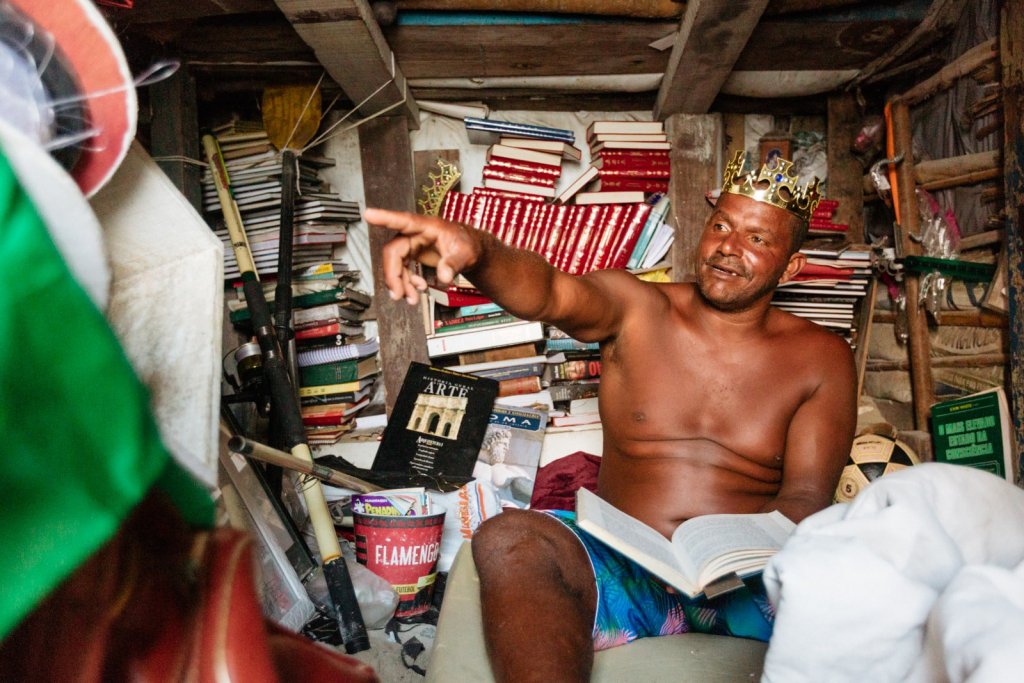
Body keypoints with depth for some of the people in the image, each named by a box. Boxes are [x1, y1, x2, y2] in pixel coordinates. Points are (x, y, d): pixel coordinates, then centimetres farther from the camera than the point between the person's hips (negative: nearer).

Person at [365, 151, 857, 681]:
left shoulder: (821, 358, 7)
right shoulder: (634, 310, 4)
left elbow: (806, 496, -1)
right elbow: (549, 290, -18)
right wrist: (474, 250, -42)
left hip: (751, 586, 0)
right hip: (624, 573, 1)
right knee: (507, 539, -29)